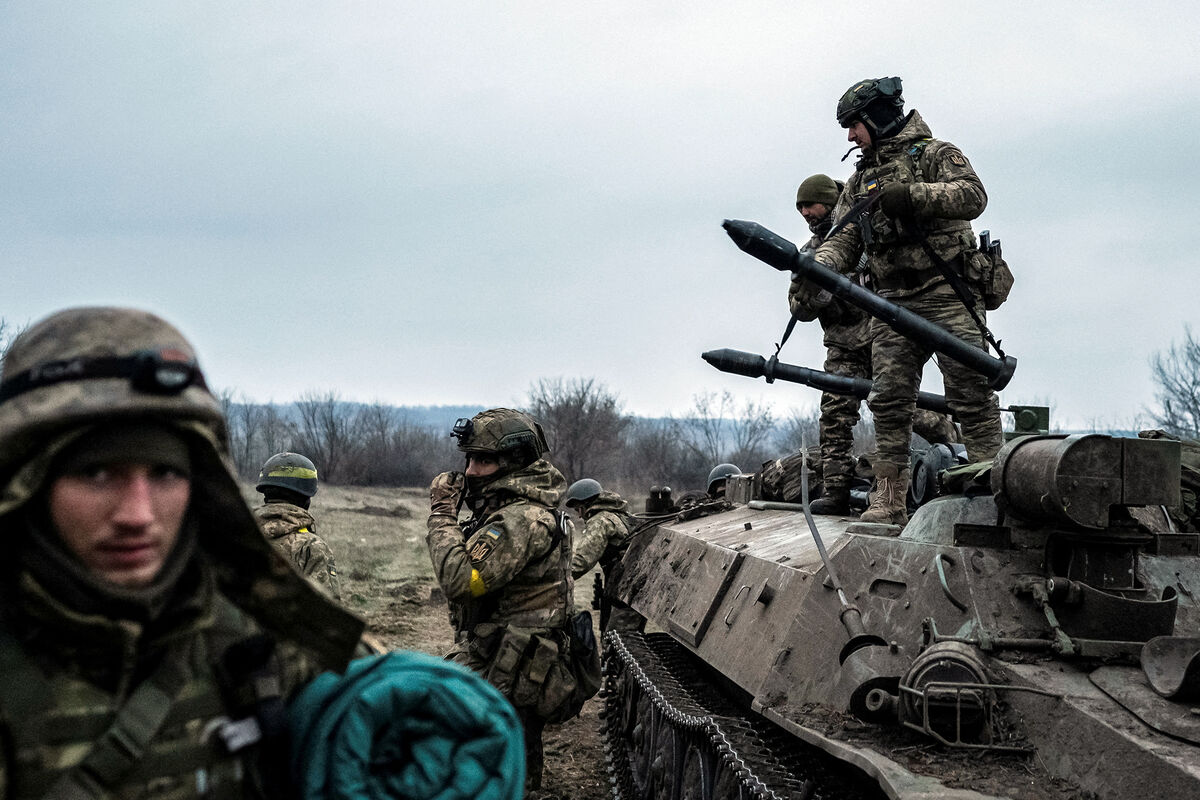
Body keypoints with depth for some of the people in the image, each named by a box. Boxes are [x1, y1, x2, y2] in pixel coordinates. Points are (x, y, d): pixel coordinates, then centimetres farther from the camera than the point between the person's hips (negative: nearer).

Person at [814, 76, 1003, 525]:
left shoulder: (934, 154, 4)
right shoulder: (860, 179, 22)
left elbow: (973, 195, -14)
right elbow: (844, 240, 13)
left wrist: (912, 196, -25)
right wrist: (816, 266, -9)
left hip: (947, 292, -5)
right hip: (893, 303, 5)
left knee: (969, 392, -9)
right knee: (889, 399, -2)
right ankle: (888, 503, 0)